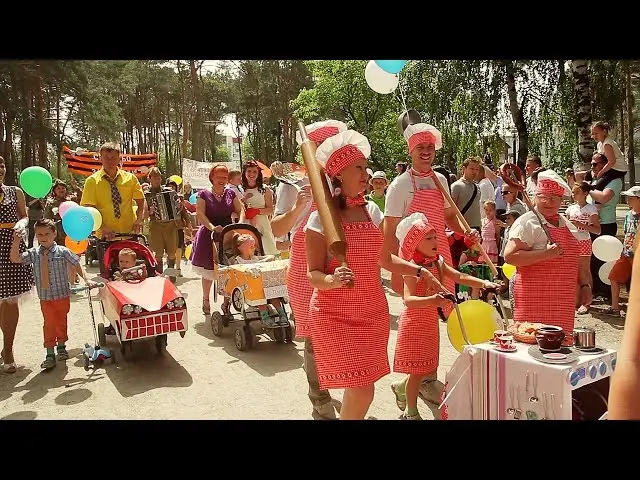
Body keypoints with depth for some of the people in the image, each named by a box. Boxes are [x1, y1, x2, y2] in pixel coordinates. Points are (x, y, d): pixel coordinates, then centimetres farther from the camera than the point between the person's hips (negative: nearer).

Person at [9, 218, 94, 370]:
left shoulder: (63, 251, -9)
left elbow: (77, 265, -5)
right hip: (45, 296, 1)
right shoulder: (33, 253, -2)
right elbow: (15, 259, -7)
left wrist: (86, 280, -12)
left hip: (62, 295, -1)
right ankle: (50, 354, 10)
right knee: (49, 323, 1)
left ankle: (61, 346, 36)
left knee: (61, 321, 15)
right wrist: (16, 242, -18)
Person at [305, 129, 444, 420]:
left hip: (373, 310, 5)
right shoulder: (321, 218, -12)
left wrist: (420, 271, 7)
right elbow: (314, 275, -11)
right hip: (335, 315, -5)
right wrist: (333, 280, -31)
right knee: (361, 391, -7)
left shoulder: (371, 211, 5)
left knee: (362, 389, 12)